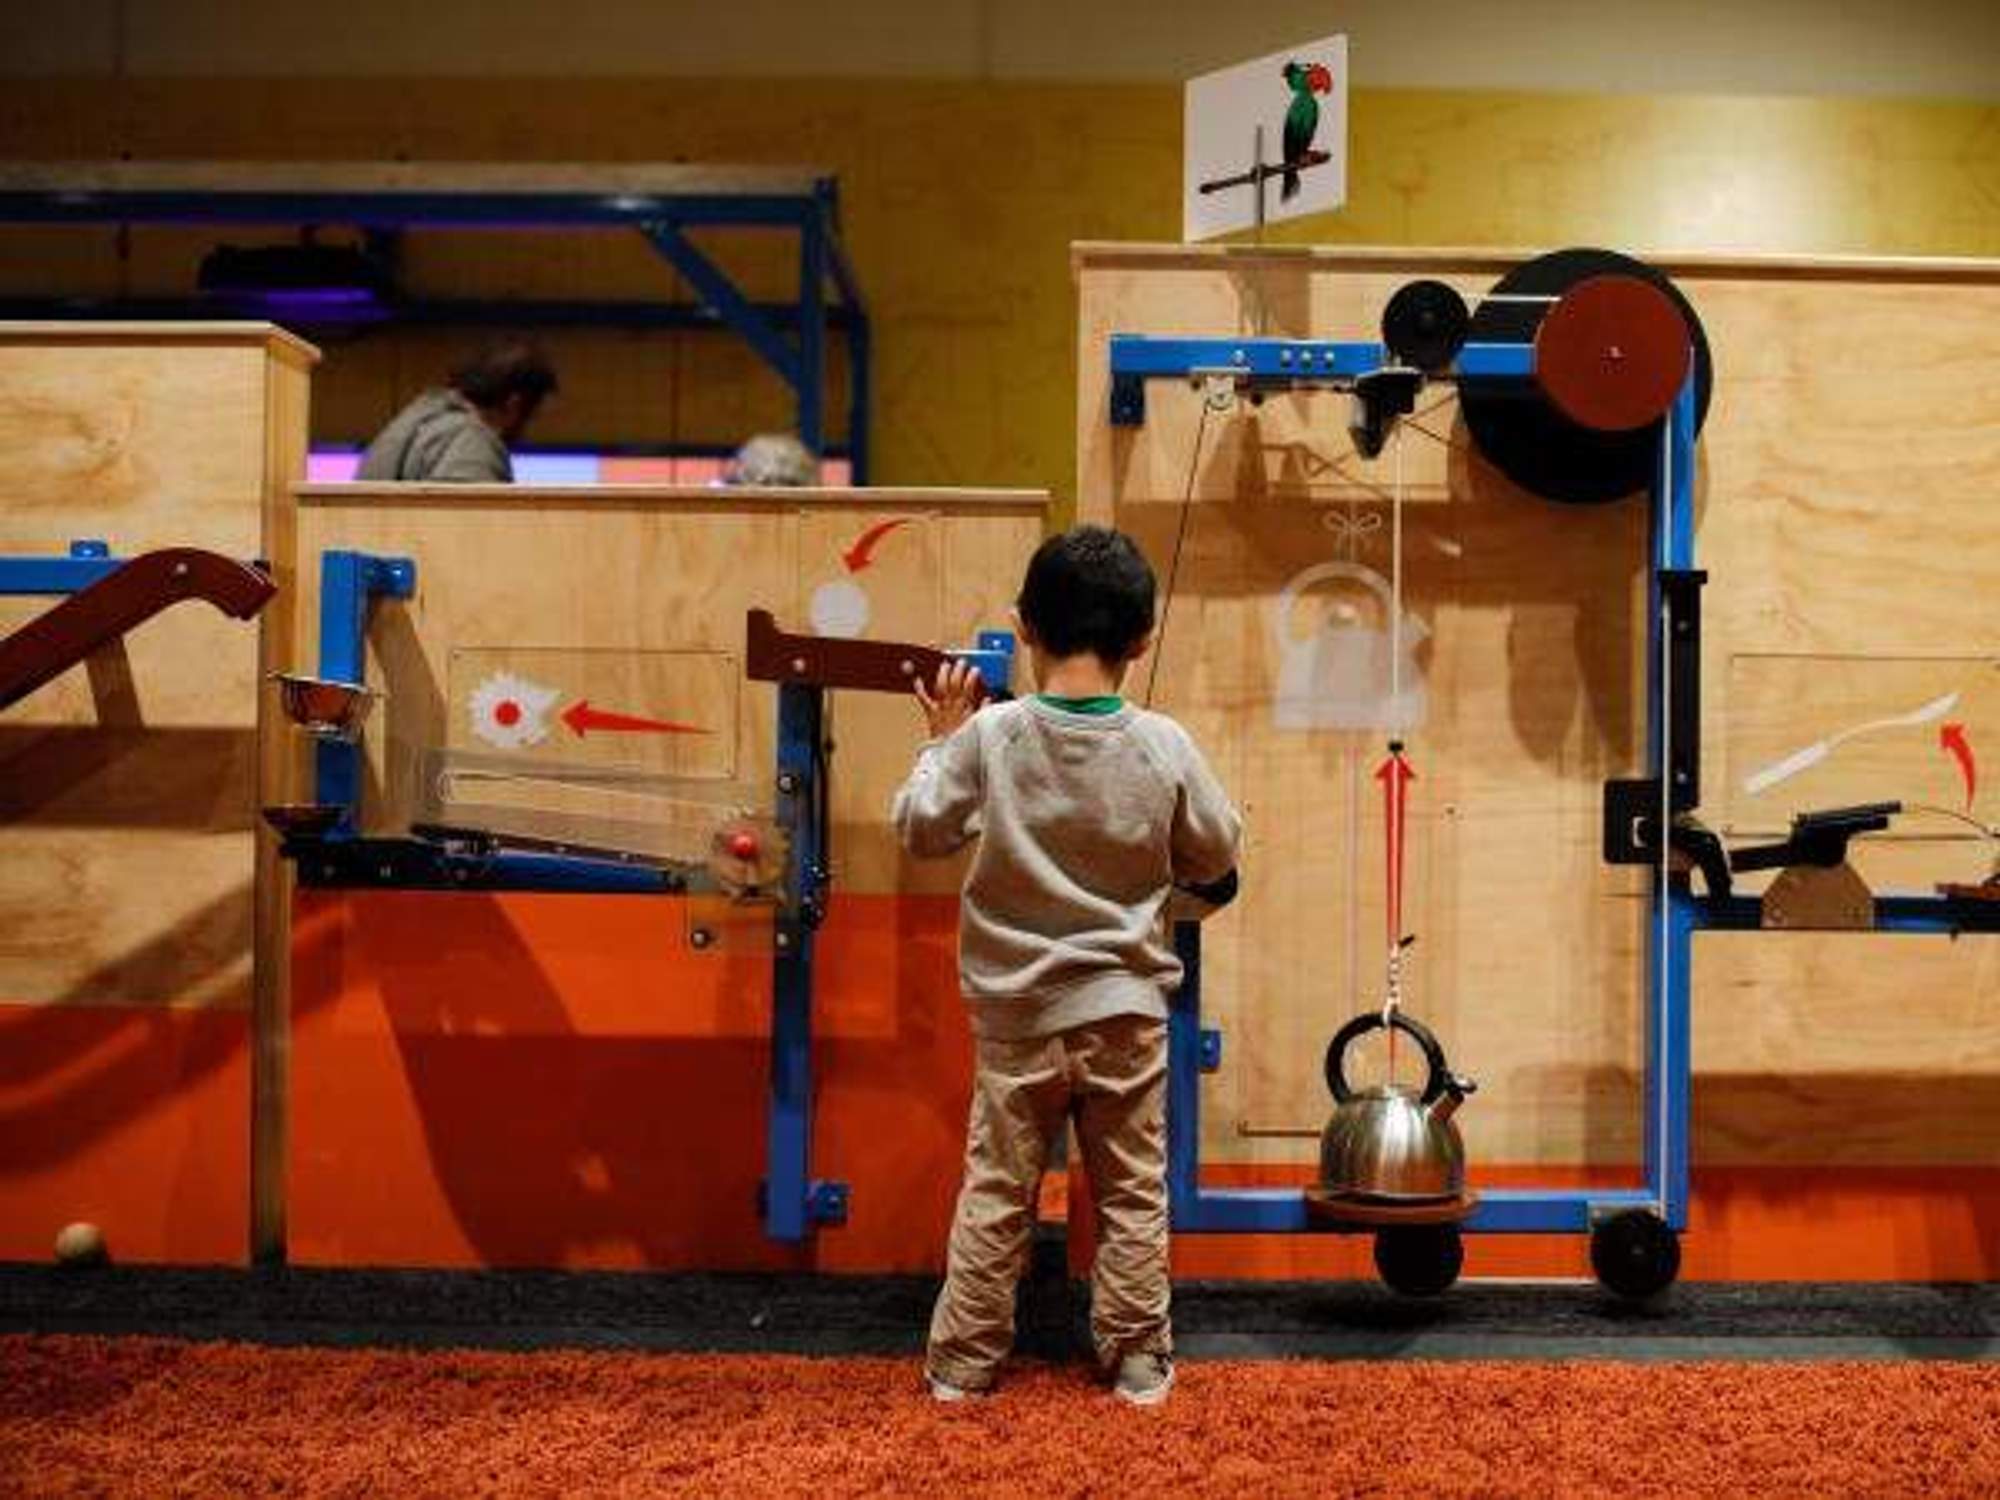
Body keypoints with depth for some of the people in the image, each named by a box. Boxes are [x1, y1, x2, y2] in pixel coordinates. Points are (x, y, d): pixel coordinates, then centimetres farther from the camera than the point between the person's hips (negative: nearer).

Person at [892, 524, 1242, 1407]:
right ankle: (1138, 1363, 22)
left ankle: (963, 1363, 21)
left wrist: (942, 741, 10)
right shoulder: (1163, 747, -12)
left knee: (996, 1194, 12)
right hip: (1126, 1011, 0)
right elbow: (1215, 860, 1)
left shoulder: (988, 736, -14)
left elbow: (919, 829, -2)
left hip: (1016, 1013, 0)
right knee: (1132, 1196, 13)